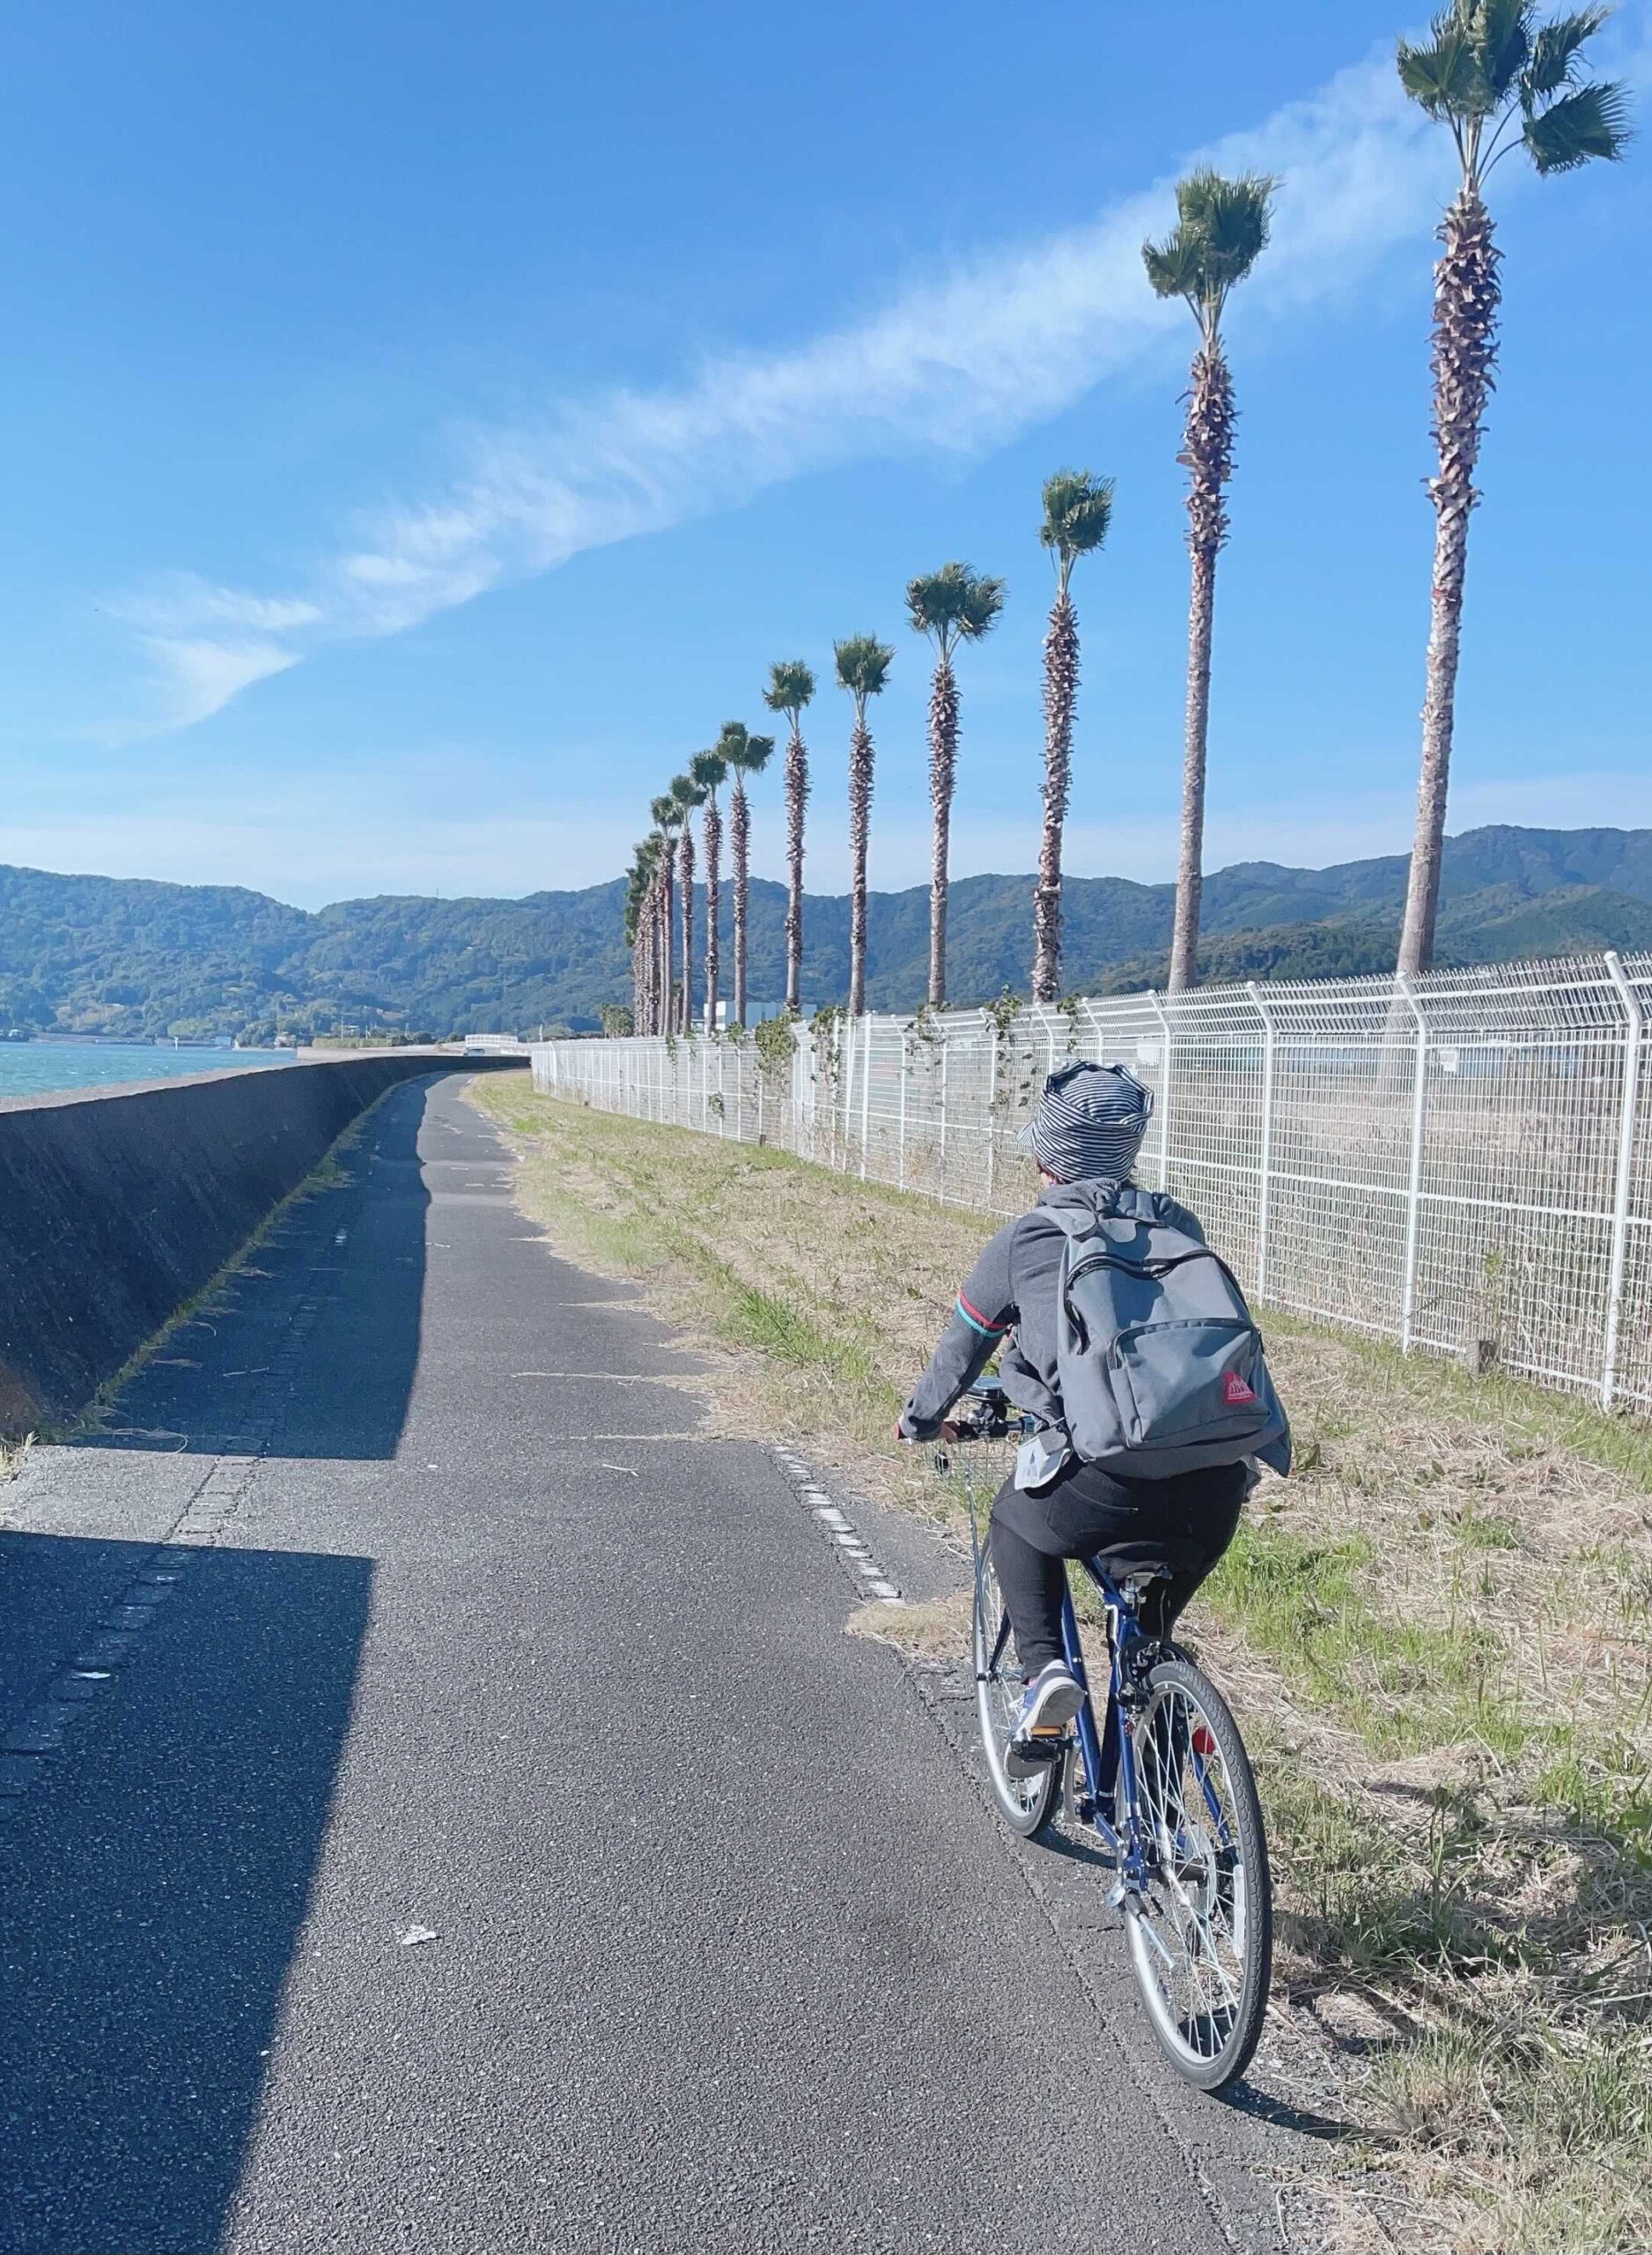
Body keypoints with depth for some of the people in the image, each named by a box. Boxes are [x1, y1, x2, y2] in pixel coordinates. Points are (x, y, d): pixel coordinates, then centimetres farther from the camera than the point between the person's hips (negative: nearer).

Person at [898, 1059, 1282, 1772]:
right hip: (1214, 1488, 4)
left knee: (1016, 1527, 30)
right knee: (1149, 1640, 30)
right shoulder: (1180, 1226, 19)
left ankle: (1044, 1667, 10)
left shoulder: (1022, 1241, 10)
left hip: (1102, 1482, -4)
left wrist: (920, 1421, 43)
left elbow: (961, 1348, 24)